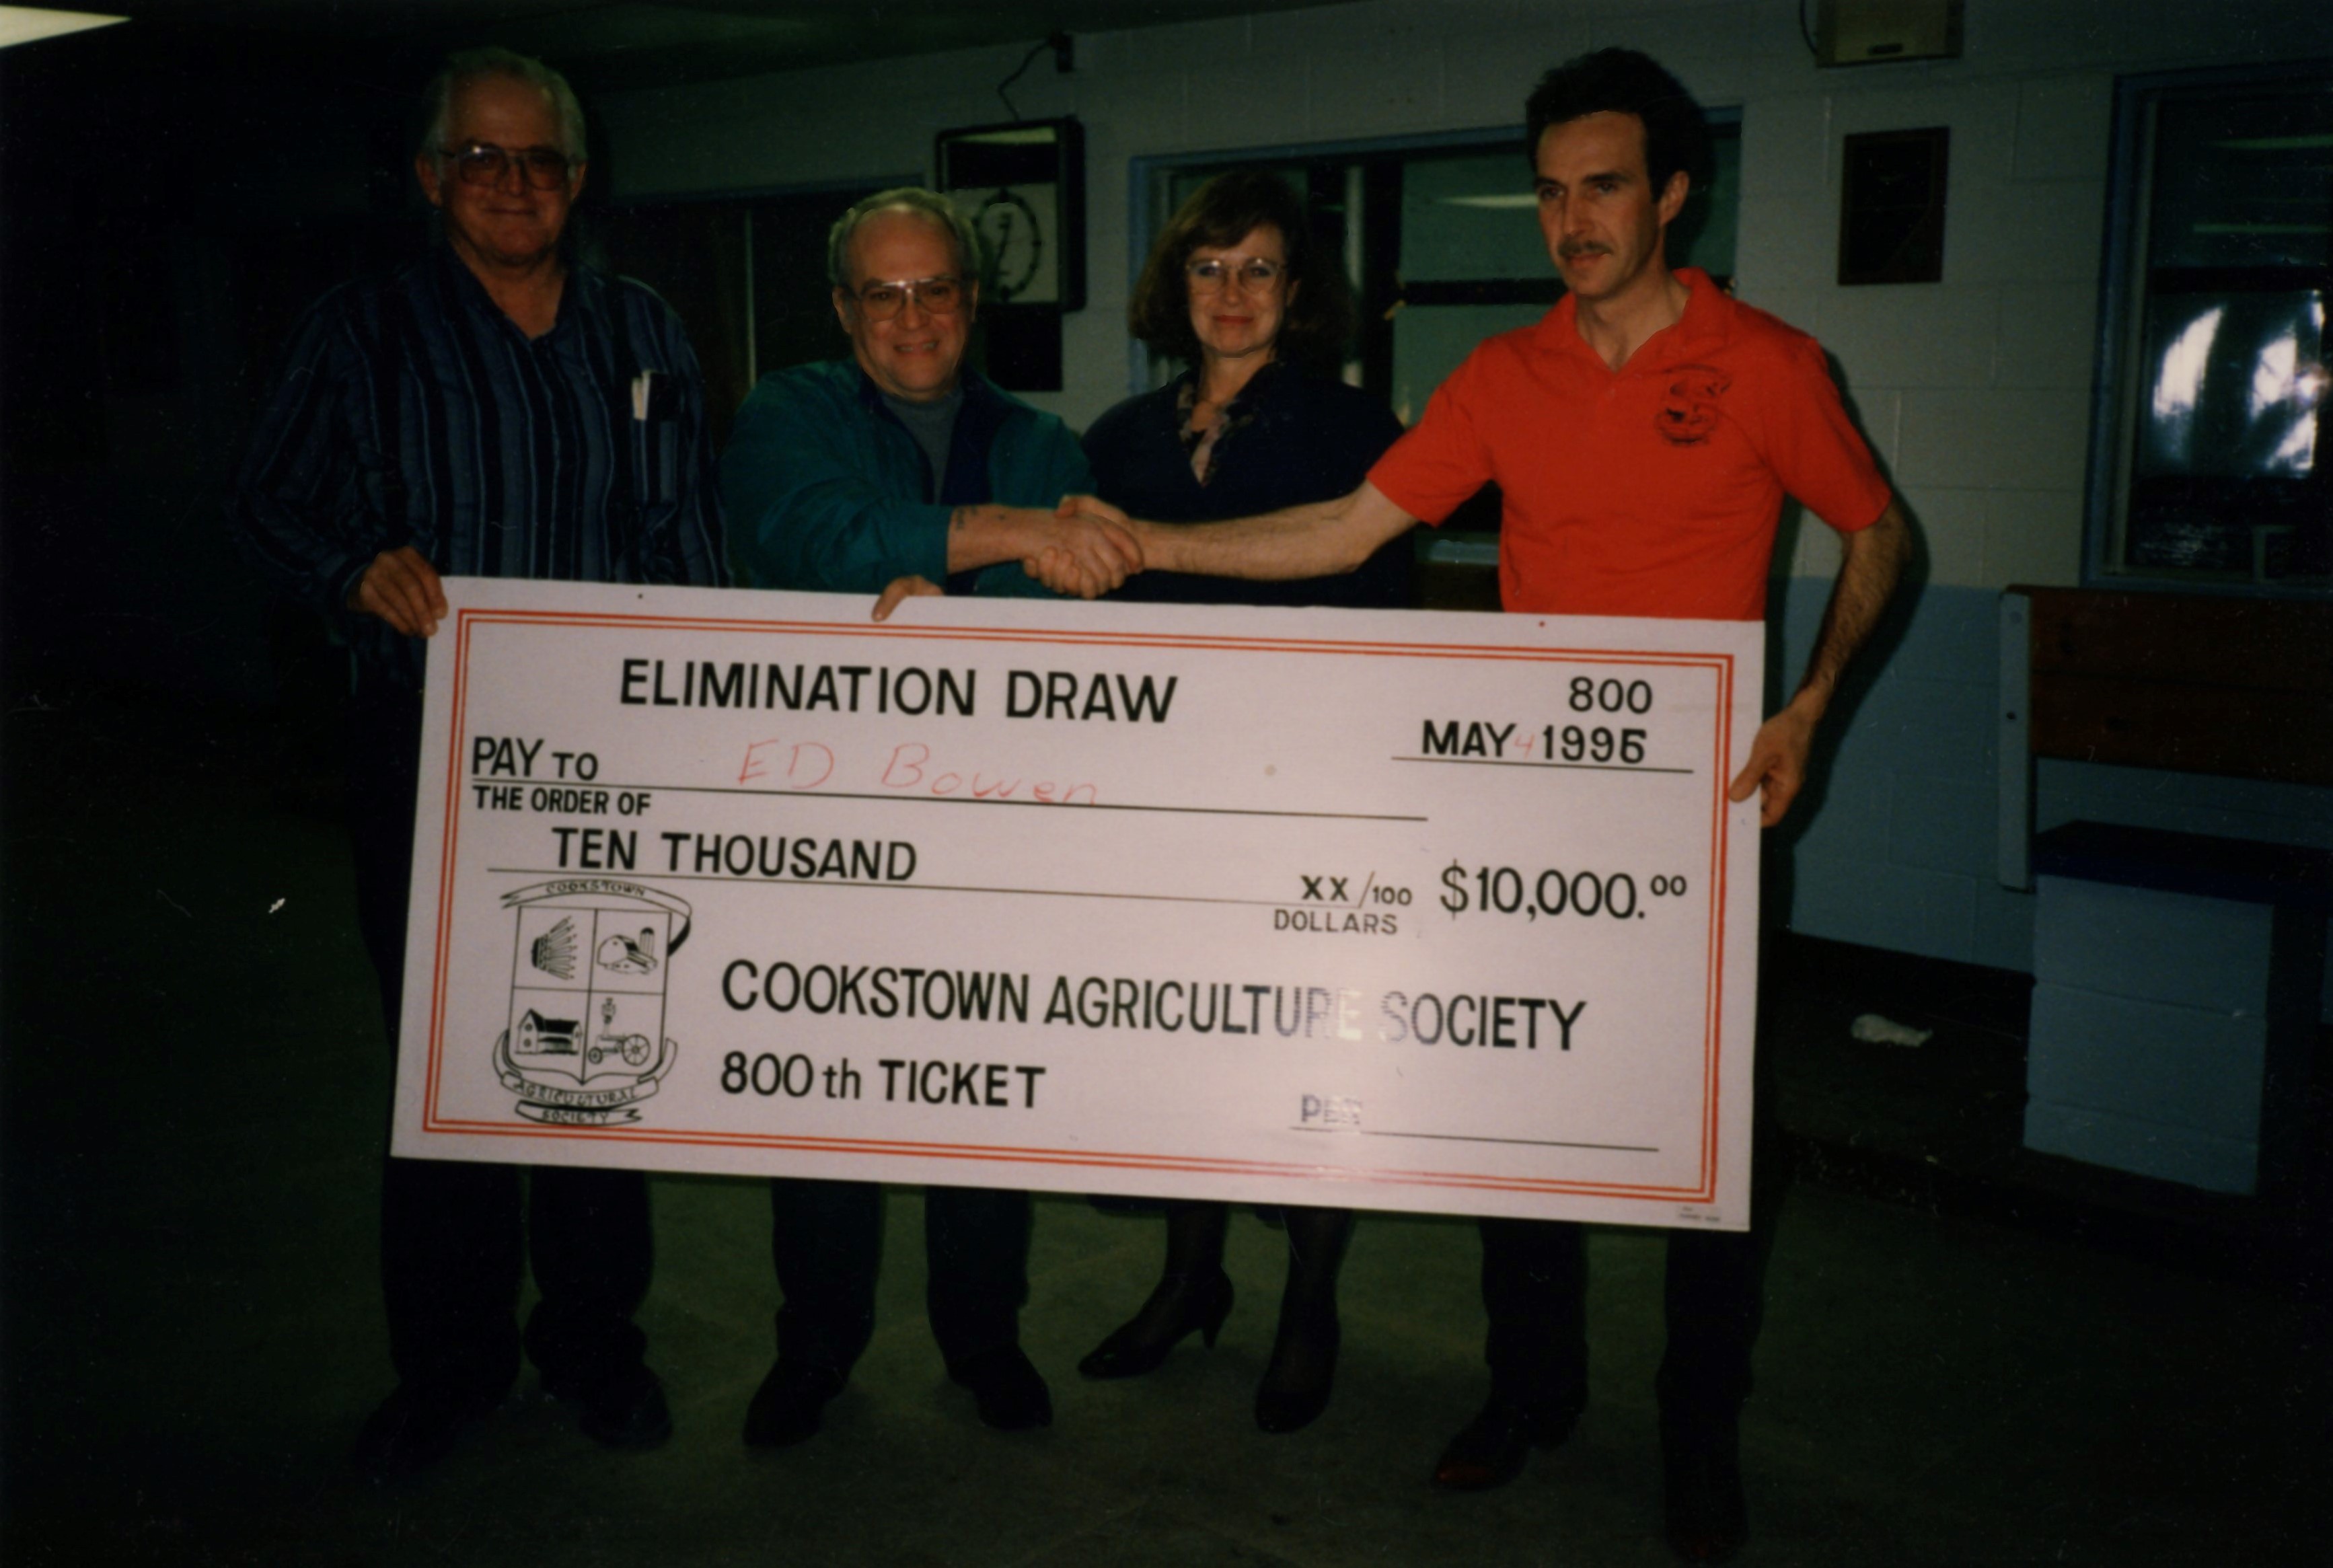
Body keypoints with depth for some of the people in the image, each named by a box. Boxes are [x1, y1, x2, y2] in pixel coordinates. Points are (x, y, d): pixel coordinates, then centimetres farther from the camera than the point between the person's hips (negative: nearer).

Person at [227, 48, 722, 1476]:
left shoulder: (644, 336, 9)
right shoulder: (366, 333, 4)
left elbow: (689, 541, 10)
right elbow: (269, 503, 4)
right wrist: (361, 569, -17)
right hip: (430, 756, -1)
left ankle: (593, 1334, 25)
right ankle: (451, 1360, 22)